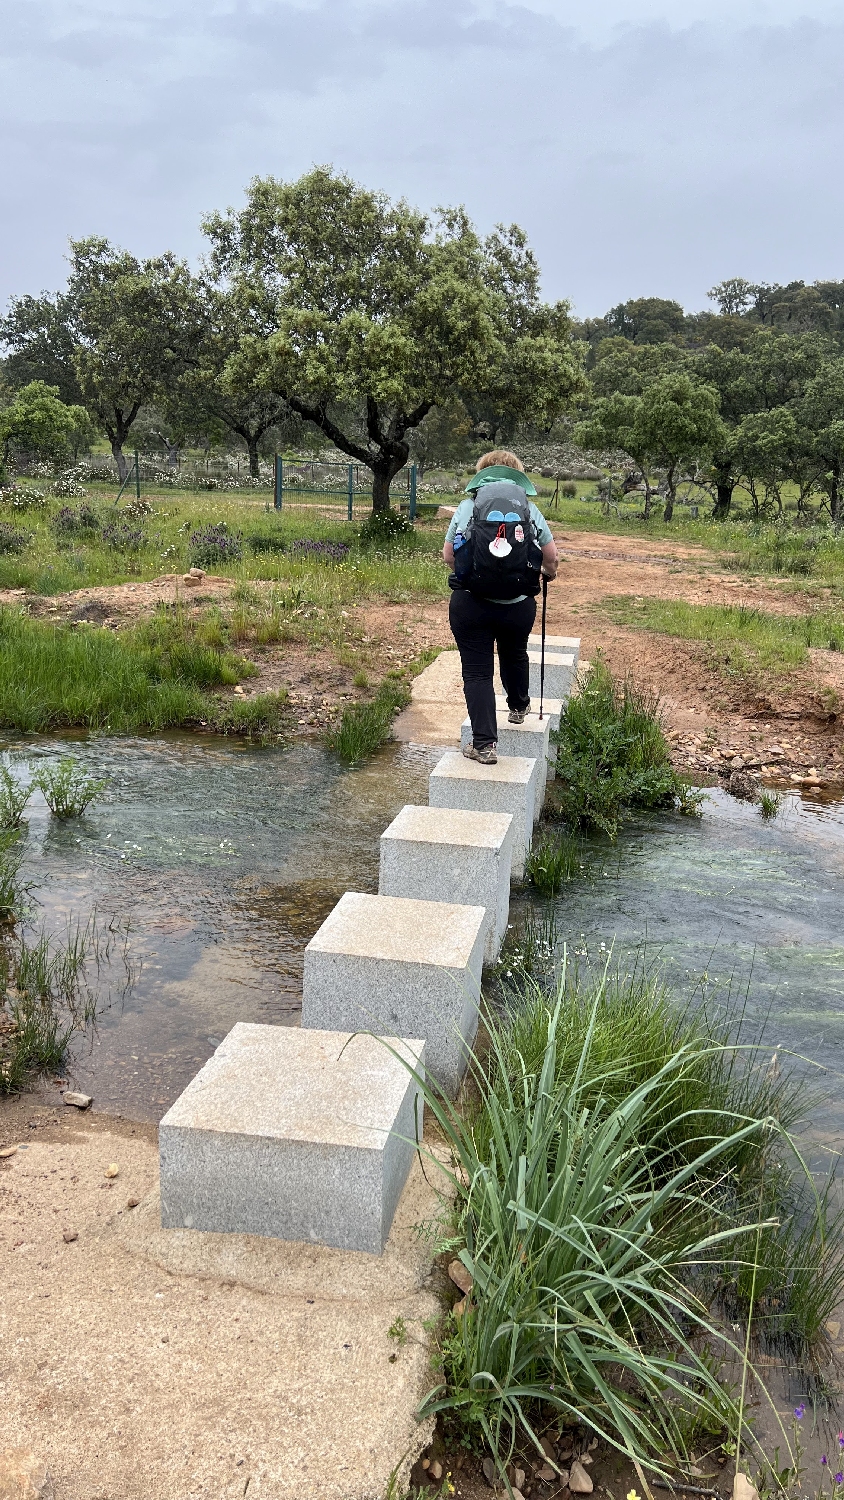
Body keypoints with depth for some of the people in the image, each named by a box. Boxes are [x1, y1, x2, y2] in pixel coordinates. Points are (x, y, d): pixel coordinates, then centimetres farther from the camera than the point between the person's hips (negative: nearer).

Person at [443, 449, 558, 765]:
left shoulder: (467, 507, 2)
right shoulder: (529, 509, 5)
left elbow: (448, 555, 5)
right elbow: (550, 556, 7)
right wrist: (549, 572, 31)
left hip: (470, 605, -2)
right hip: (518, 605, 2)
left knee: (477, 671, 4)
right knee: (514, 655, 29)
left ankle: (484, 744, -1)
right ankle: (518, 707, 53)